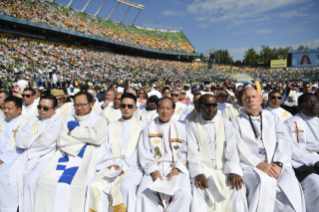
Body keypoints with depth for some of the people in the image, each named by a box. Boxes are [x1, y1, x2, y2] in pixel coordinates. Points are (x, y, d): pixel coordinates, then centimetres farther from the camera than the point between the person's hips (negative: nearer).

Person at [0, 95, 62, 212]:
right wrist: (37, 137, -8)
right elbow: (19, 139, 6)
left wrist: (28, 139, -1)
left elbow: (46, 141, -15)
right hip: (27, 156, 6)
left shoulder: (58, 122, -3)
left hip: (45, 158, -6)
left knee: (31, 180, -27)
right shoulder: (33, 120, 16)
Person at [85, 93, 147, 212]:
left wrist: (124, 167, -12)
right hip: (112, 166, 3)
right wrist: (111, 164, -6)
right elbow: (106, 149, 12)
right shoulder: (112, 126, 19)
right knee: (95, 186, -21)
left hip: (133, 166, -3)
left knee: (126, 186, -32)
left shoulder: (142, 126, 7)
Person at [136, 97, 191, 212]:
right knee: (144, 193, -24)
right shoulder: (149, 128, 8)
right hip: (154, 167, 0)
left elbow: (185, 151, 4)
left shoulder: (180, 127, 8)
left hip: (176, 168, 0)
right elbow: (144, 153, 3)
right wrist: (153, 171, -11)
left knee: (184, 193, -26)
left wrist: (176, 169, -10)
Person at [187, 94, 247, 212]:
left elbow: (231, 149, -3)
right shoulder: (192, 126, 2)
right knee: (198, 188, -28)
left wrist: (234, 171, -17)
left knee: (237, 185, -23)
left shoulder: (225, 124, 8)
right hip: (202, 167, -1)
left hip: (223, 167, 2)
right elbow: (192, 152, -7)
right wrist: (198, 173, -22)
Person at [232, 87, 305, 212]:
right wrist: (258, 164, -16)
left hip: (277, 165, 3)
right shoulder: (237, 122, 10)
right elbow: (238, 148, -4)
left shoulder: (273, 119, 19)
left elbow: (284, 142, 6)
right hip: (249, 166, -2)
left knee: (292, 186, -26)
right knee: (265, 182, -32)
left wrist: (278, 164, -11)